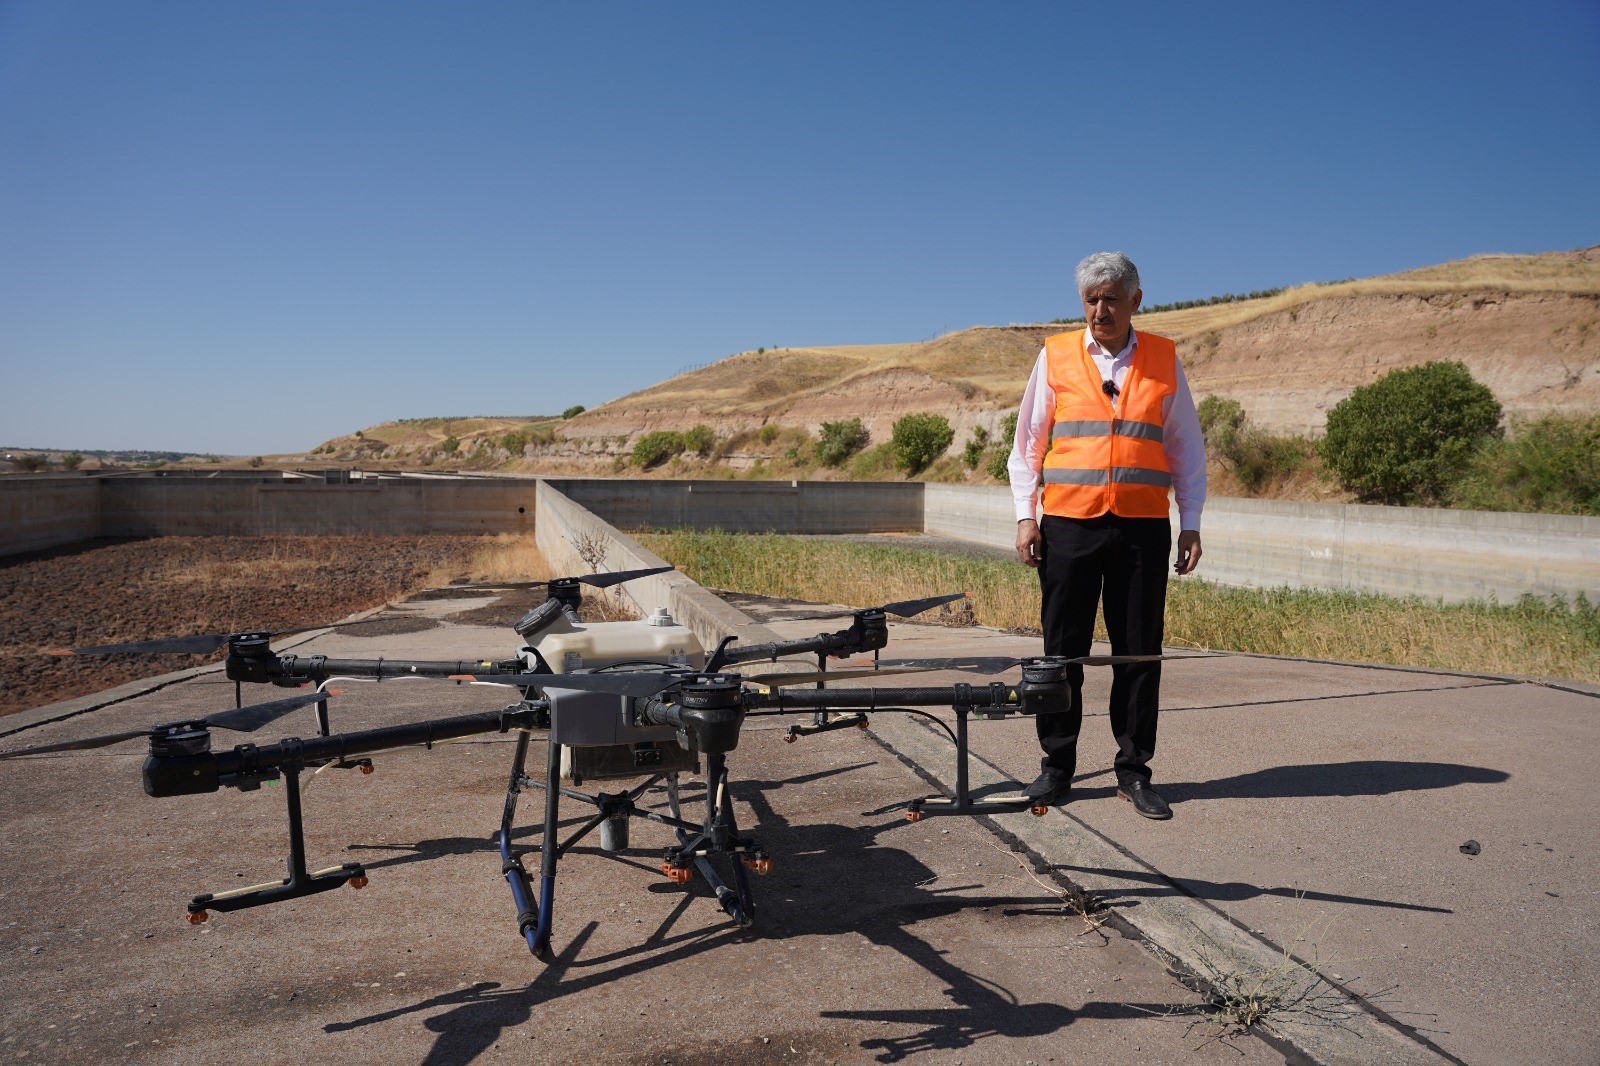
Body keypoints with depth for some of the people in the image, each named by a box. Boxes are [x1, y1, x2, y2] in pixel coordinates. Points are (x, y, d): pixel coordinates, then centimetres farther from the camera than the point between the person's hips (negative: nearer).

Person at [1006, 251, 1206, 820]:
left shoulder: (1164, 359, 9)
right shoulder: (1055, 356, 7)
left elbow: (1187, 448, 13)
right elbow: (1027, 443, 9)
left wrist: (1191, 522, 6)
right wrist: (1025, 515, 0)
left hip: (1143, 528, 1)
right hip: (1068, 524, -1)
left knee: (1139, 652, 5)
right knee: (1063, 650, 4)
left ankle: (1133, 770, 18)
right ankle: (1056, 767, 16)